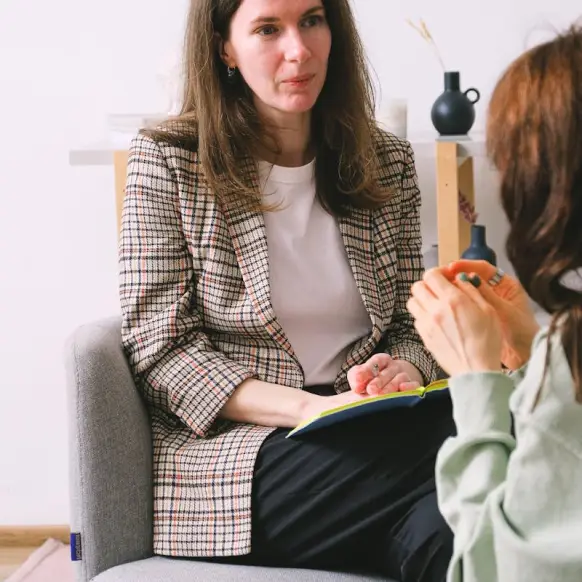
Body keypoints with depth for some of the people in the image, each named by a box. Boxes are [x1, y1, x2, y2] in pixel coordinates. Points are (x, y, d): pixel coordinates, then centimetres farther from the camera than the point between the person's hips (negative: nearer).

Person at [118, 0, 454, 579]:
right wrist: (310, 408, -20)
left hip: (367, 431, 4)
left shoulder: (387, 162, 10)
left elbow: (410, 325, 14)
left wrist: (403, 372, -12)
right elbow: (161, 350, -7)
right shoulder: (167, 161, -1)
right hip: (225, 443, -4)